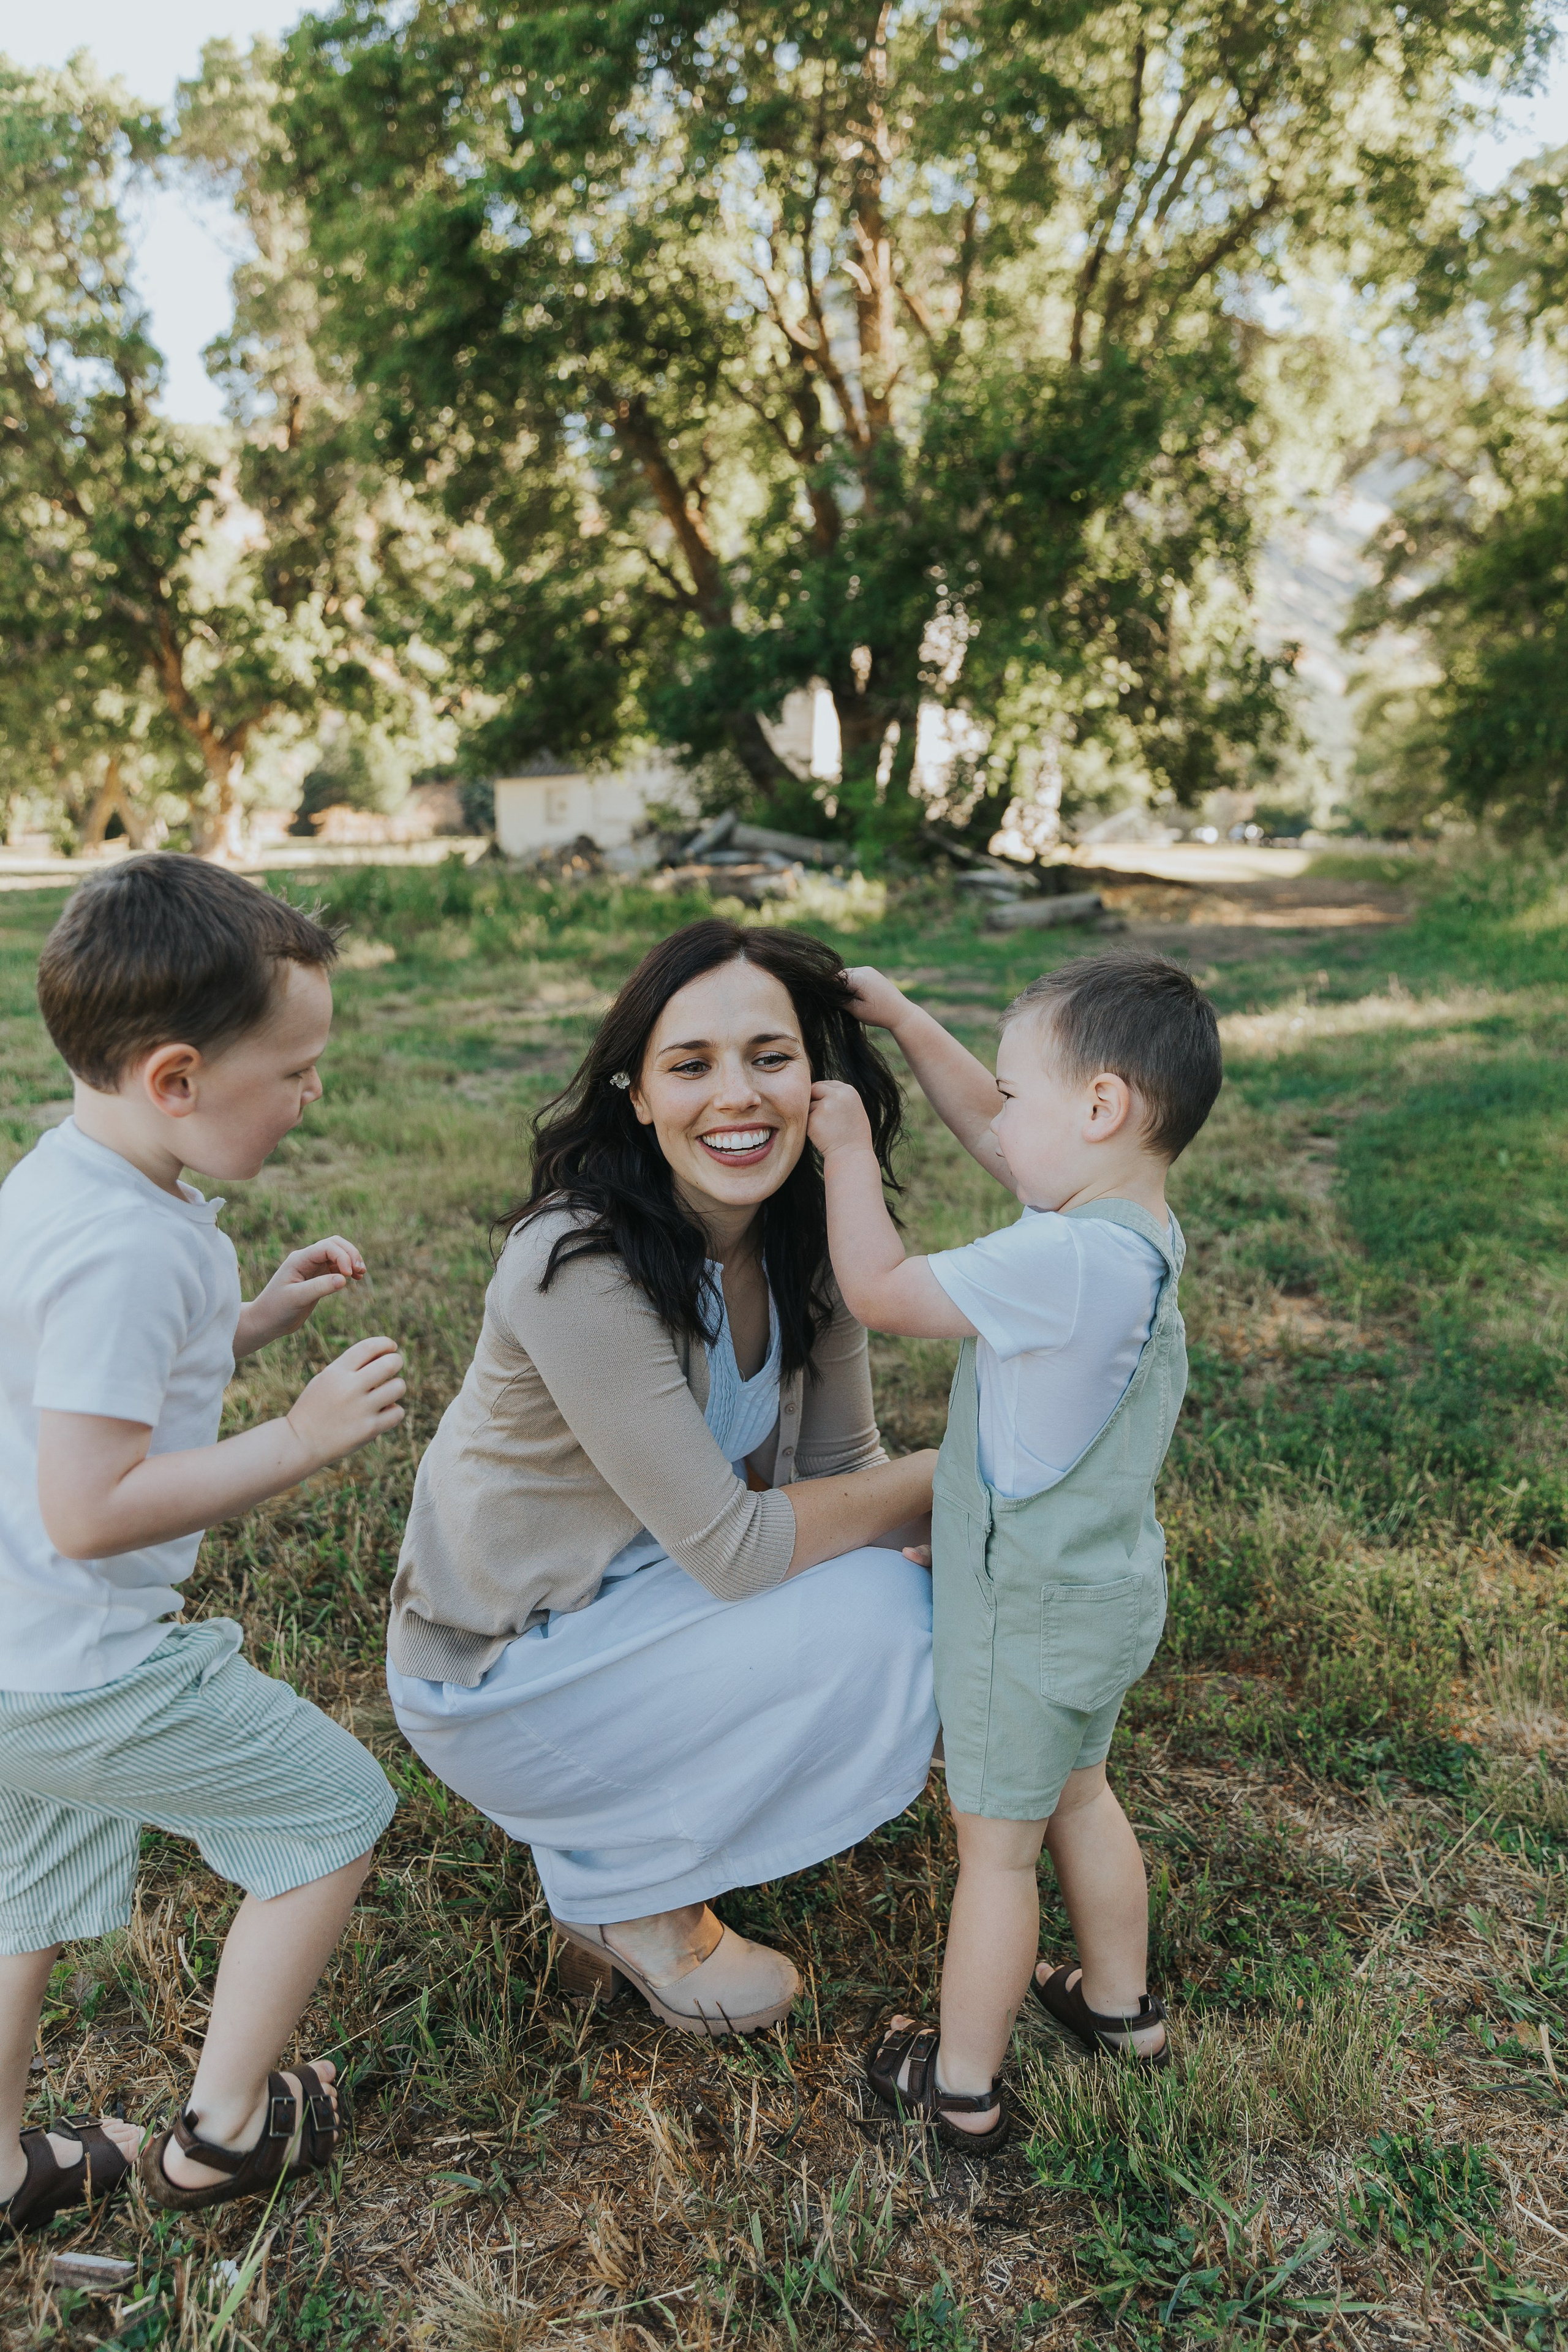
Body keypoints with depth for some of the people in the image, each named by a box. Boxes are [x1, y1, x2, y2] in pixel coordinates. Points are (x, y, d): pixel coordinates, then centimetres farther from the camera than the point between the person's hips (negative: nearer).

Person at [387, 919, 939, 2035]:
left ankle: (621, 1844, 12)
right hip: (496, 1677, -7)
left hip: (645, 1601, 7)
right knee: (873, 1616, -21)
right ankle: (627, 1889, 3)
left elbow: (840, 1470, -1)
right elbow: (732, 1548, -27)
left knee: (935, 1614, -6)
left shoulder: (809, 1236, -7)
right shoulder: (577, 1264, -30)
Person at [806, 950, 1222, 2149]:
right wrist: (903, 1019, 6)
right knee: (1076, 1793, 29)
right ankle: (1122, 2002, 48)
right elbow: (987, 1130, 7)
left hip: (1029, 1616, -9)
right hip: (1107, 1592, 9)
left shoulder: (1067, 1263, -33)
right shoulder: (1133, 1222, -5)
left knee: (996, 1848, 10)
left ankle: (961, 2083, 30)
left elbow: (880, 1290, -26)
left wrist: (847, 1148, -15)